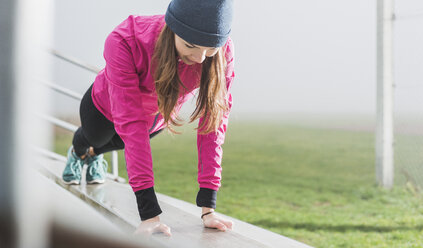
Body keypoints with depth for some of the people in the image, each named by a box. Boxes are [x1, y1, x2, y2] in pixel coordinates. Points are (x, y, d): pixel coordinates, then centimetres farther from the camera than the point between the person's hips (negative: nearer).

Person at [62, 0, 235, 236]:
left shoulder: (223, 52, -40)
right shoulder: (123, 43, -47)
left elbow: (214, 121, -36)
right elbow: (131, 124, -49)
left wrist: (209, 207, -39)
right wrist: (149, 212, -52)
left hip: (158, 118, 2)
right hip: (107, 108, -2)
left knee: (118, 142, 33)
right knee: (95, 138, 32)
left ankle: (94, 155, 70)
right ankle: (77, 152, 69)